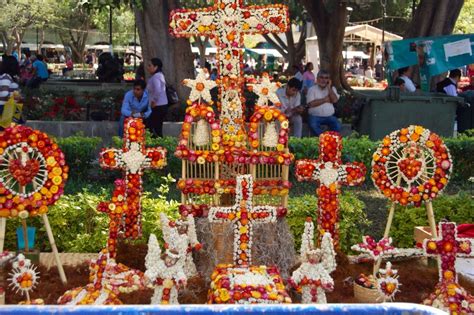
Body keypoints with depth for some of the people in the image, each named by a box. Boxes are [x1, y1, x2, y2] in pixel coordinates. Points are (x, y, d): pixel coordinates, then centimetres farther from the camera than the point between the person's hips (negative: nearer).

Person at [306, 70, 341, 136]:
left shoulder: (332, 88, 11)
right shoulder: (312, 89, 1)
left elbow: (334, 100, -7)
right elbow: (311, 104, -14)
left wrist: (329, 88, -9)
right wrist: (325, 99, -7)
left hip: (329, 116, 2)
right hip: (315, 116, -2)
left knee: (337, 126, -24)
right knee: (313, 126, -33)